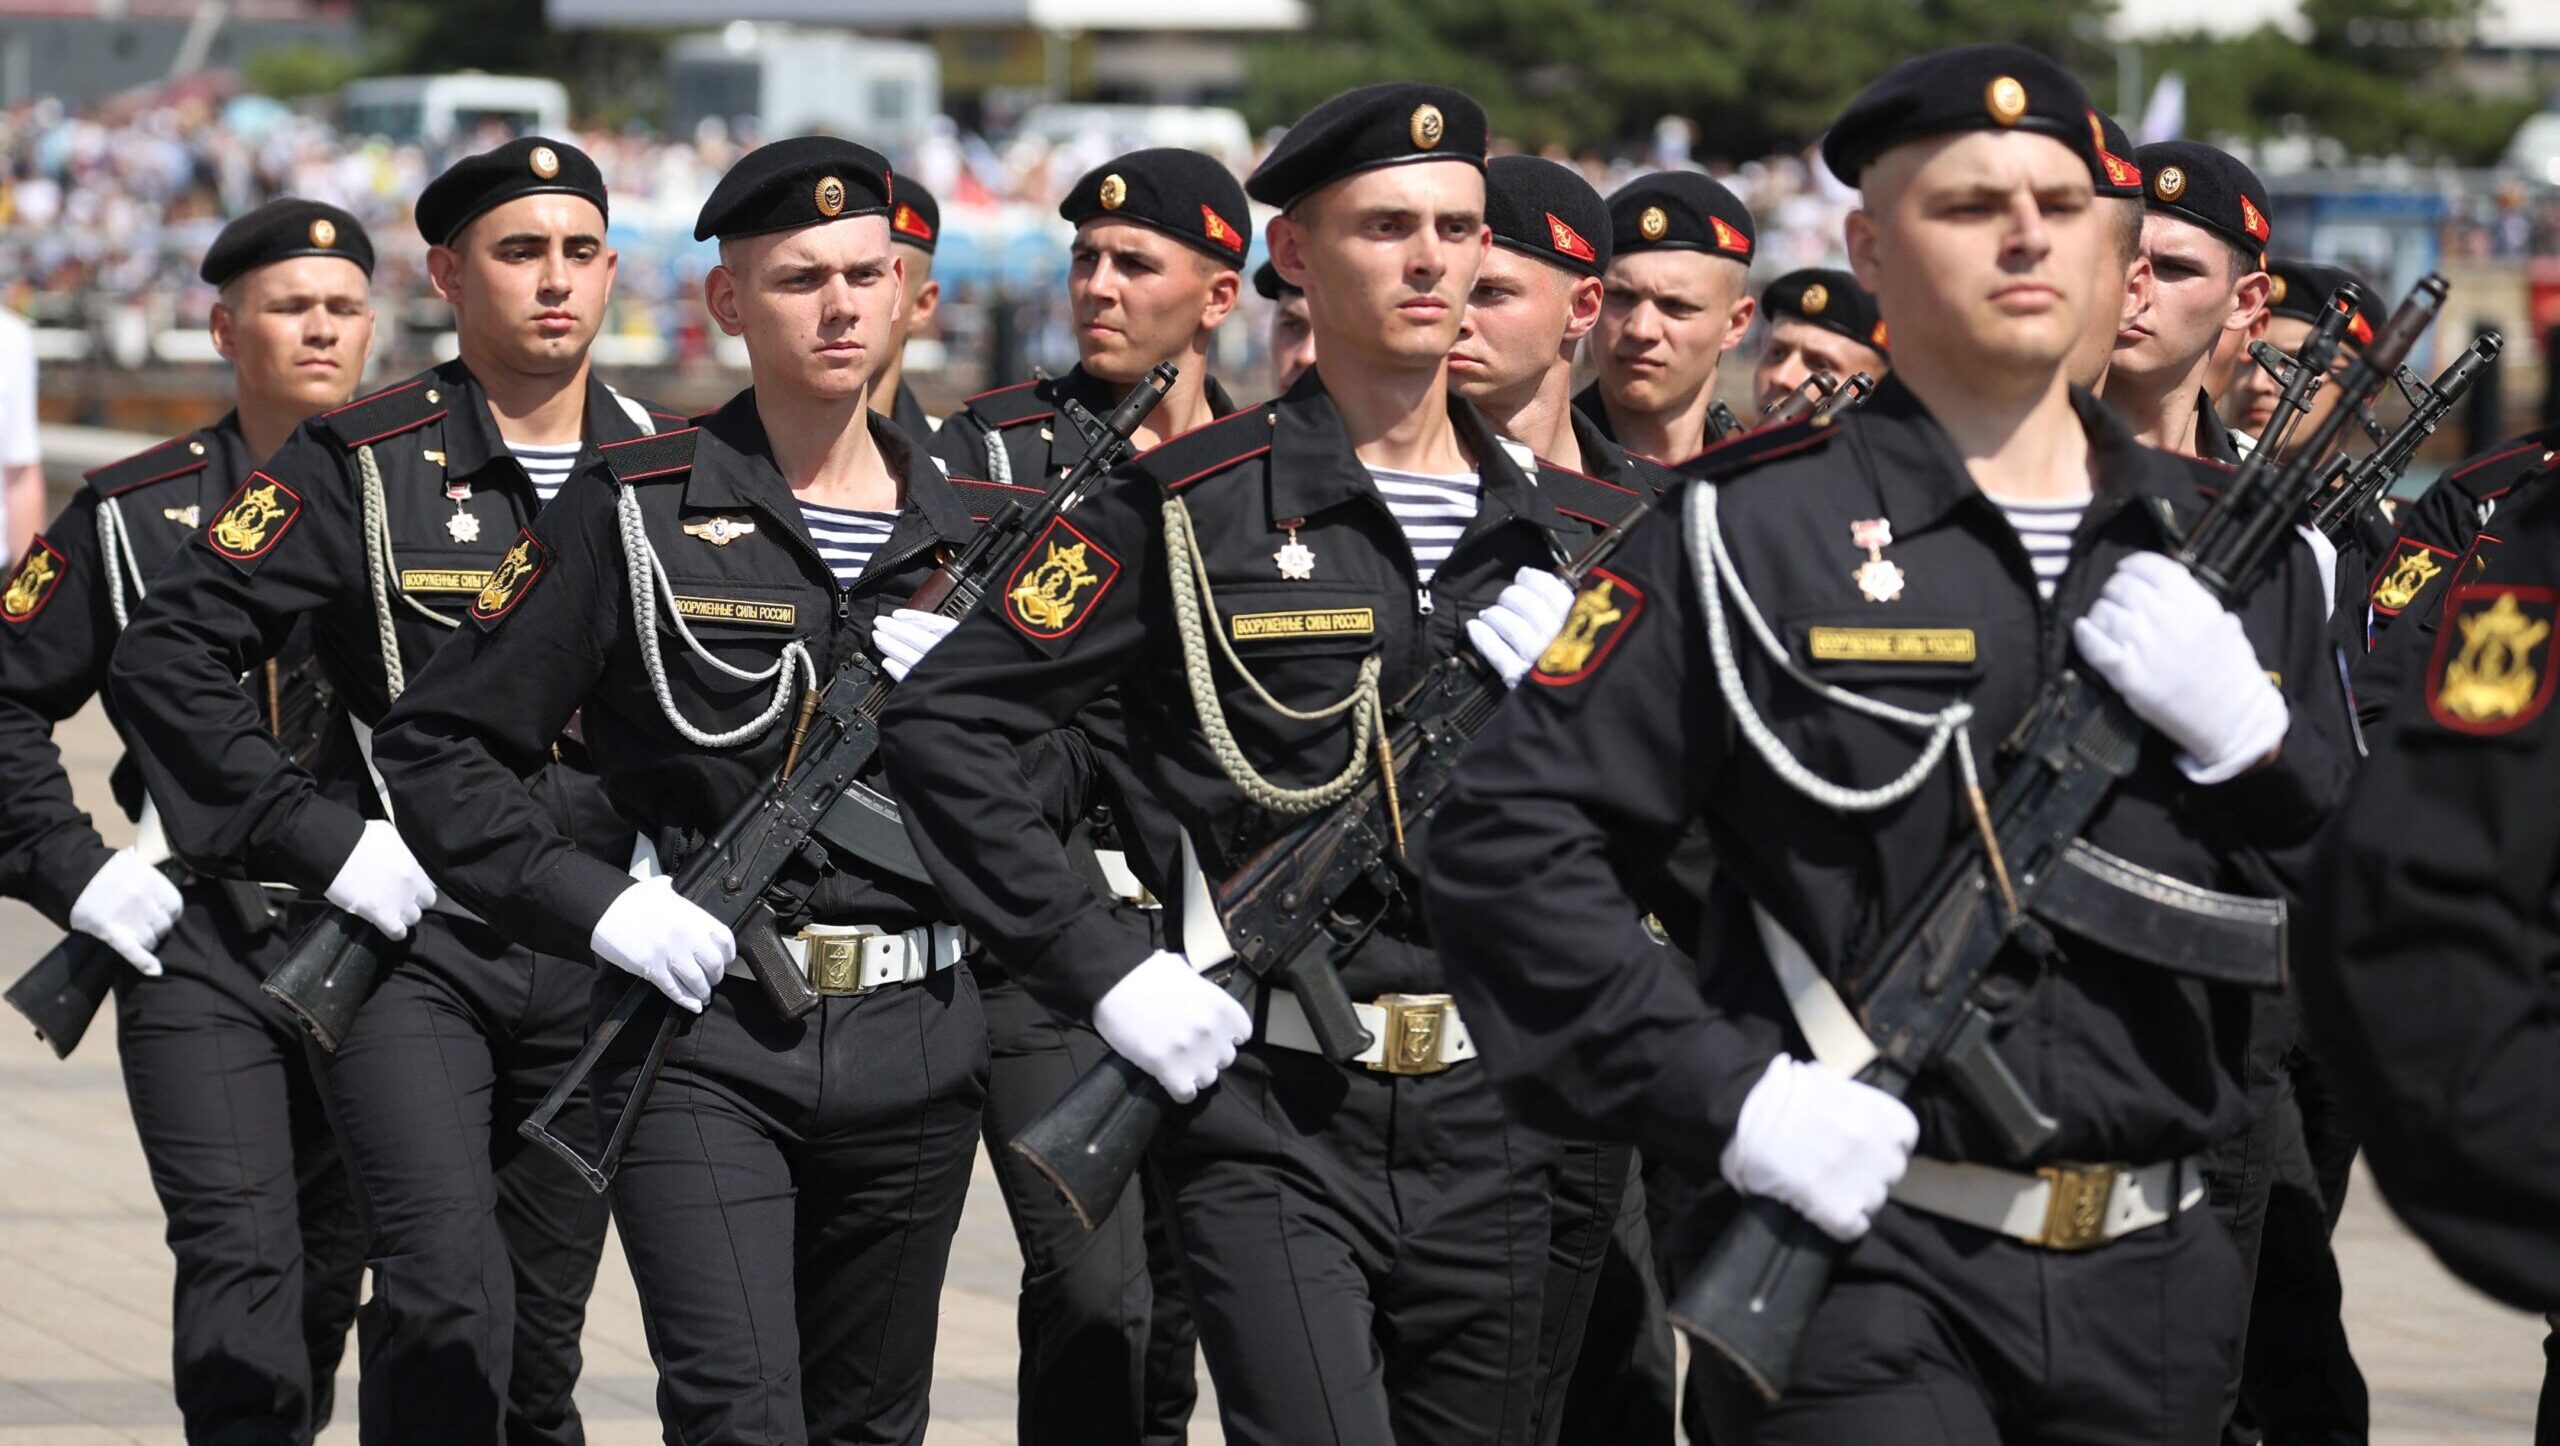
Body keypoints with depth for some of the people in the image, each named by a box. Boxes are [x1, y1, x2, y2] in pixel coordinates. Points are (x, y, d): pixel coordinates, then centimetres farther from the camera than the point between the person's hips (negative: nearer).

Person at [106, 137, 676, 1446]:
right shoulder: (360, 464, -4)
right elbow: (165, 657, -8)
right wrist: (322, 837, -13)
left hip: (594, 954, 4)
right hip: (403, 941, -4)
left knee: (544, 1331, 11)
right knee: (444, 1300, -19)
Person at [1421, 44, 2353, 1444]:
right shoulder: (1748, 535, -3)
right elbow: (1507, 839, -7)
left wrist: (2243, 731, -6)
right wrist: (1732, 1098, -15)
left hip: (2149, 1283, 5)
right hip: (1857, 1267, -5)